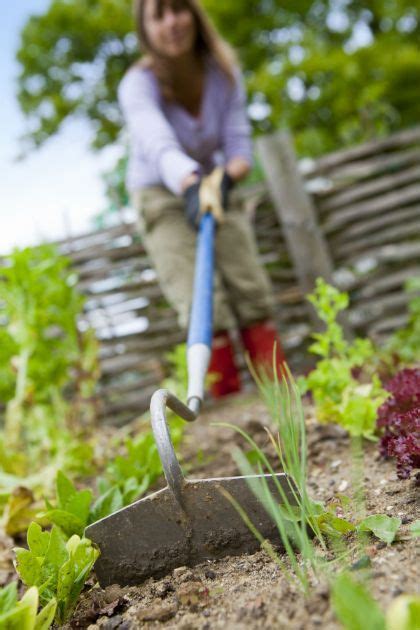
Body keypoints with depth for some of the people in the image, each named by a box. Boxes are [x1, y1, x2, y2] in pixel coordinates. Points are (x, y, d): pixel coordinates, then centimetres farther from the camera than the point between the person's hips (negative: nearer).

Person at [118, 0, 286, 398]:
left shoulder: (223, 71, -9)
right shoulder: (138, 84, -22)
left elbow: (238, 143, -16)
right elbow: (158, 143, -42)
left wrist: (226, 176, -39)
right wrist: (191, 183, -62)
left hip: (215, 186, 4)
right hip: (163, 197, -3)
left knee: (252, 294, -8)